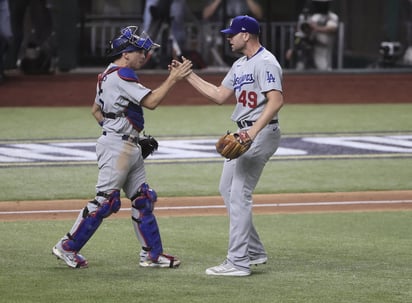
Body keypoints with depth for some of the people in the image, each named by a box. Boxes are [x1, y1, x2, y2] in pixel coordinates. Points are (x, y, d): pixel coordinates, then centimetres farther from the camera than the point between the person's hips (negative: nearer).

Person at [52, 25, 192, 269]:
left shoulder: (108, 75, 17)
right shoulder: (122, 76, -15)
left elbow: (96, 110, 25)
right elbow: (151, 101, -22)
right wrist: (173, 79, -17)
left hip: (130, 148, 11)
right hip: (117, 146, -11)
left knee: (143, 199, 9)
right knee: (106, 201, -9)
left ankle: (152, 254, 12)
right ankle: (67, 247, -3)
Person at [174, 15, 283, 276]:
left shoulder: (265, 62, -16)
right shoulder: (240, 65, 16)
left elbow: (276, 100, -27)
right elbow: (220, 96, 20)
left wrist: (253, 131, -36)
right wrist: (188, 75, 16)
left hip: (261, 133, -11)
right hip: (246, 134, 11)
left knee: (239, 194, -12)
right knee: (227, 189, 17)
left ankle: (238, 262, -12)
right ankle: (254, 251, 22)